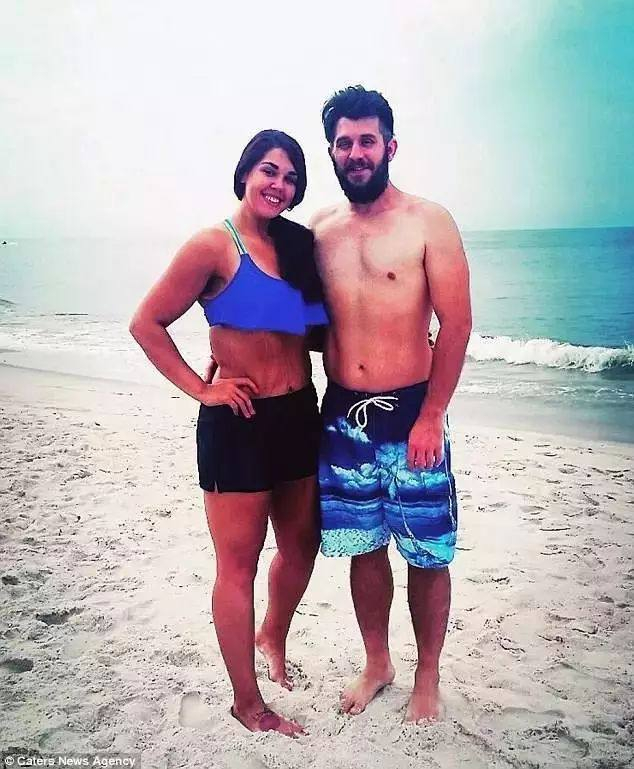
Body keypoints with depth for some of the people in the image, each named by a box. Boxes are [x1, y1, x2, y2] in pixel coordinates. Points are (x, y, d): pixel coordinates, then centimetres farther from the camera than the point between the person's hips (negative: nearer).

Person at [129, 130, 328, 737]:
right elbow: (147, 324, -9)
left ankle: (272, 636, 49)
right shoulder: (216, 245, -9)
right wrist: (202, 390, -12)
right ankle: (248, 705, 23)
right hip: (239, 422, -7)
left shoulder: (297, 245, 9)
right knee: (239, 563, 5)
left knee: (302, 544, 20)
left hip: (299, 416, 7)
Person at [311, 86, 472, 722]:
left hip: (411, 415, -3)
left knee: (426, 556, 7)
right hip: (342, 415, 4)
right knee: (364, 548, 14)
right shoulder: (318, 231, 7)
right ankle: (376, 664, 35)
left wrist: (431, 417, -13)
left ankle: (427, 676, 30)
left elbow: (456, 323, -8)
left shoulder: (428, 222, -5)